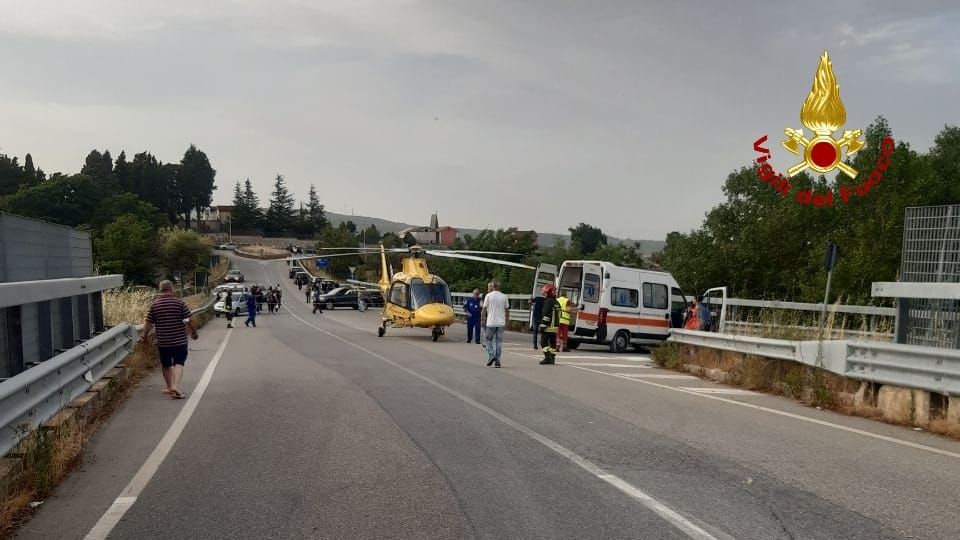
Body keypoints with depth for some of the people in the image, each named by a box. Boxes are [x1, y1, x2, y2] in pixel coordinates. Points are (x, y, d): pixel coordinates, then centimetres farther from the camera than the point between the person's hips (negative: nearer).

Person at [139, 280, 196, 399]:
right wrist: (194, 332, 10)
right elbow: (188, 320, -5)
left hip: (162, 341, 2)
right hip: (179, 340, -2)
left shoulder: (154, 304, -1)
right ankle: (175, 386, -16)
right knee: (178, 363, 1)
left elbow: (148, 323, 1)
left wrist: (144, 336, 14)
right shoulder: (179, 303, -6)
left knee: (166, 365, 16)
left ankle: (169, 387, 26)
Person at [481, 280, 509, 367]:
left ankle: (491, 356, -6)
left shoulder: (488, 295, -4)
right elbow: (507, 310, 8)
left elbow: (484, 309, -3)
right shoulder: (504, 296, 5)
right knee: (499, 341, 6)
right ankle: (497, 361, 4)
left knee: (489, 340, 12)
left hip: (491, 322, -3)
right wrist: (506, 322, 17)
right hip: (501, 323, 3)